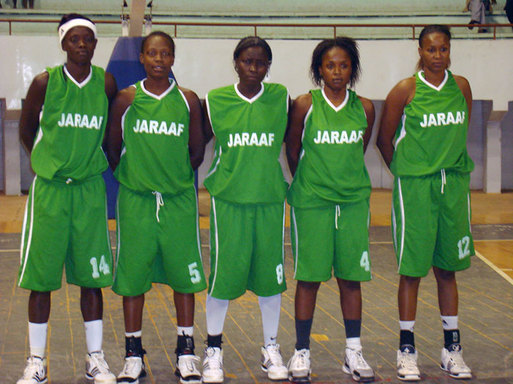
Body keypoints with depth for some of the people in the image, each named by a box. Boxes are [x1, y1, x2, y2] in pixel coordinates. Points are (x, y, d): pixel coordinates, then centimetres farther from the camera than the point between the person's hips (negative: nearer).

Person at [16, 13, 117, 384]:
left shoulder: (106, 83, 1)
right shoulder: (45, 82, -4)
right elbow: (27, 129, 9)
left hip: (90, 189, 2)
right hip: (48, 188, -1)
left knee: (90, 276, 6)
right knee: (41, 275, 2)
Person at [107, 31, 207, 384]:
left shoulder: (188, 100, 3)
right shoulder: (126, 99, 2)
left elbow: (198, 151, 11)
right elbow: (113, 149, 9)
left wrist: (177, 175, 8)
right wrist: (130, 176, 8)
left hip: (179, 199, 1)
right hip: (135, 199, 0)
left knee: (184, 274, 5)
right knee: (132, 275, 4)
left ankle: (186, 354, 17)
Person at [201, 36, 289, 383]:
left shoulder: (282, 98, 2)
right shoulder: (216, 101, 1)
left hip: (270, 198, 1)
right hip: (227, 198, -1)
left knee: (270, 272, 8)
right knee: (223, 273, 1)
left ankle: (271, 349, 25)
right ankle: (214, 350, 18)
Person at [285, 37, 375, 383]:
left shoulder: (364, 108, 3)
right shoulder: (305, 105, -4)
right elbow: (293, 152, 6)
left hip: (354, 199, 3)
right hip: (310, 200, -2)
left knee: (351, 277, 7)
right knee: (309, 277, 2)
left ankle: (354, 353, 17)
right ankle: (302, 352, 13)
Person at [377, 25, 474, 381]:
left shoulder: (461, 86, 7)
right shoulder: (405, 90, -5)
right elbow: (385, 140, 3)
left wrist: (451, 165, 15)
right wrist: (406, 172, 8)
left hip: (454, 184, 4)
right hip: (414, 187, -4)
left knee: (447, 267, 10)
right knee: (412, 268, 0)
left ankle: (452, 348, 19)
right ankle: (407, 349, 10)